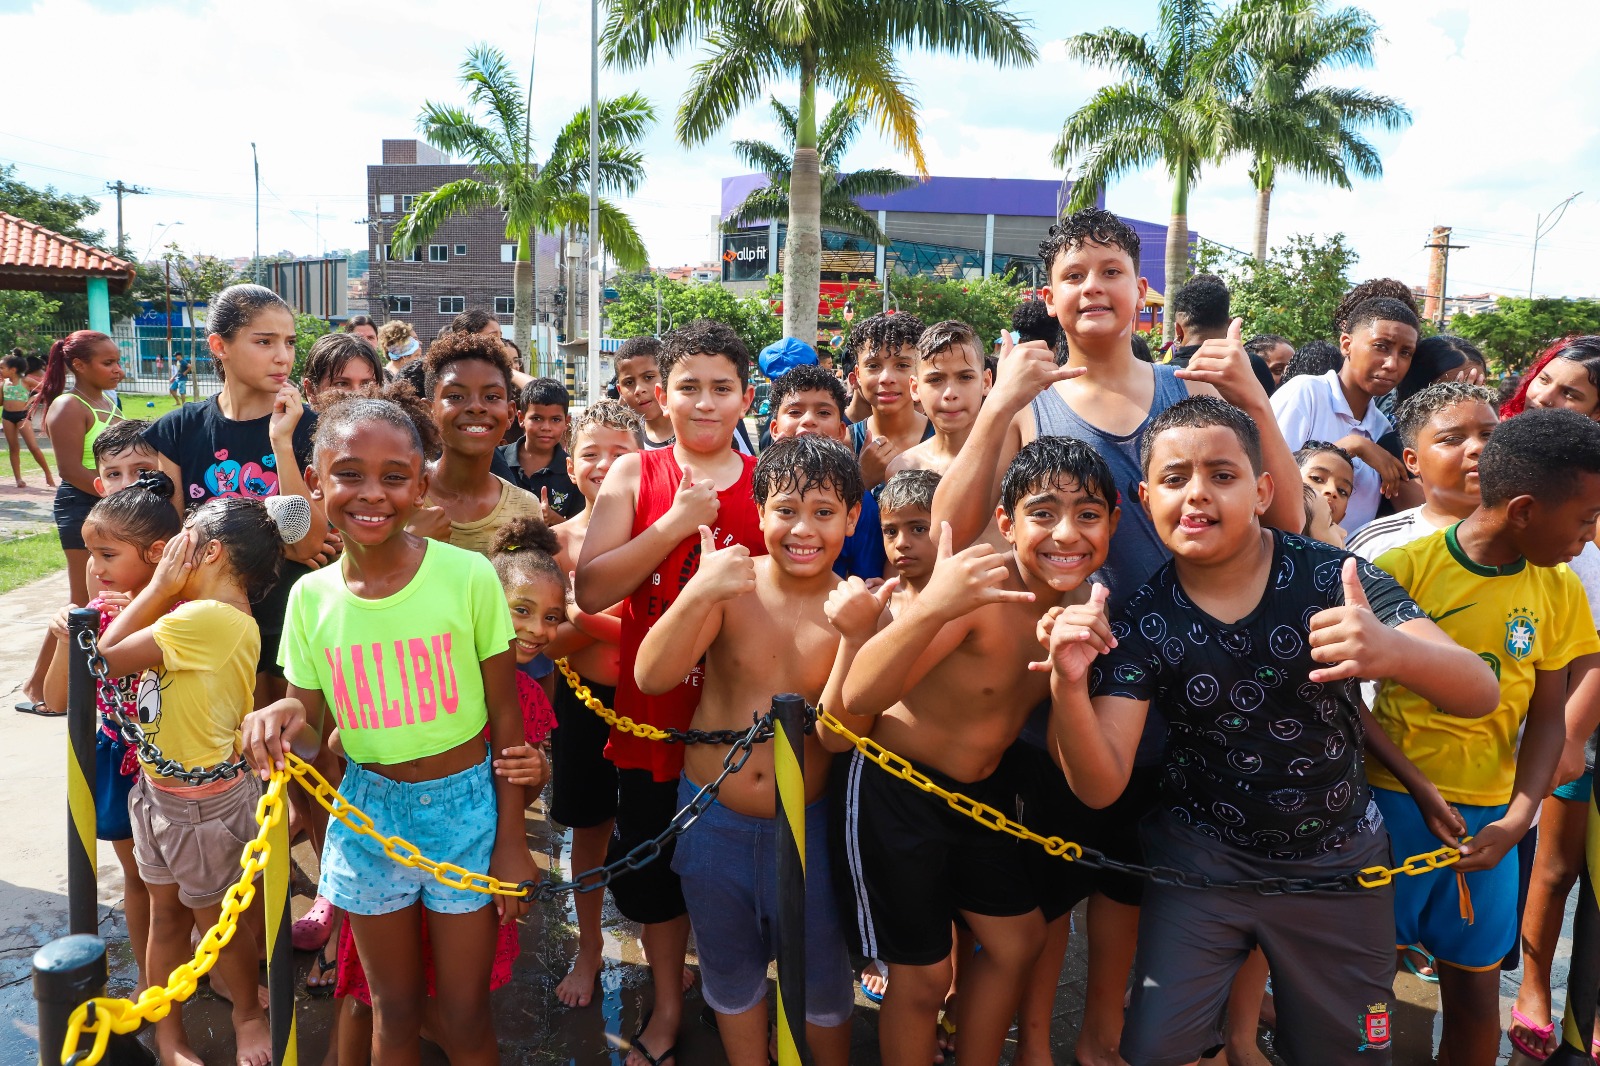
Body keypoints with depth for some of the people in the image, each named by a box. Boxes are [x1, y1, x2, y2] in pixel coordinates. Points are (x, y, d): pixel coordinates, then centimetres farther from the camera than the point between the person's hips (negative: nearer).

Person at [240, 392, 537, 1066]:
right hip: (367, 811, 3)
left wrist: (512, 841, -6)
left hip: (465, 807, -2)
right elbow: (318, 730, 4)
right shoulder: (311, 597, -6)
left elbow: (505, 719, -7)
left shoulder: (468, 575, -15)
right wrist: (285, 720, -19)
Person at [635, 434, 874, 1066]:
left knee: (821, 973, 17)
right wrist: (697, 596, -38)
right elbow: (650, 677, -22)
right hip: (712, 817, 1)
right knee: (731, 967, 21)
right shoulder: (730, 584, -12)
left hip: (805, 823, 0)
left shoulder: (857, 611, -12)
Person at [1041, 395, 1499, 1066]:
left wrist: (1392, 652, -46)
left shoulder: (1334, 577, -16)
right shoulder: (1138, 624, -15)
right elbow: (1100, 787, -18)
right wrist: (1069, 684, -38)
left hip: (1340, 859, 1)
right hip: (1198, 858, -1)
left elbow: (1481, 694, -23)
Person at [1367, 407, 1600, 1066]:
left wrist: (1517, 820, -7)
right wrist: (1422, 794, -15)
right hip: (1391, 801, -3)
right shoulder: (1404, 567, -12)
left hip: (1489, 816, 4)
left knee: (1476, 985, 13)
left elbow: (1546, 716, 5)